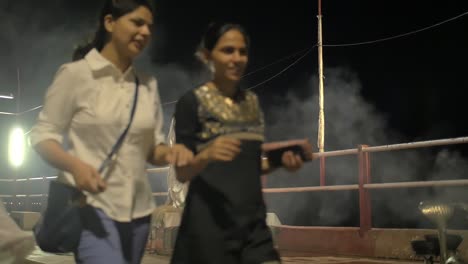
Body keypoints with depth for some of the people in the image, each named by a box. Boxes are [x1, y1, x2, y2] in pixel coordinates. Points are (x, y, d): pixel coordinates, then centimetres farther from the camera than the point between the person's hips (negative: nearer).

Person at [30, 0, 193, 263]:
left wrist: (169, 152, -11)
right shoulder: (76, 73, -4)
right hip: (91, 206, -6)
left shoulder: (148, 84, 11)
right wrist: (75, 165, -23)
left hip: (137, 210, 6)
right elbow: (43, 135, -3)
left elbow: (152, 147, 13)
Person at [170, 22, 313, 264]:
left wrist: (281, 161, 2)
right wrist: (207, 155, -26)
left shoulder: (251, 102, 14)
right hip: (210, 223, -5)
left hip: (253, 220, 6)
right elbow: (181, 173, -6)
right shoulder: (192, 102, -5)